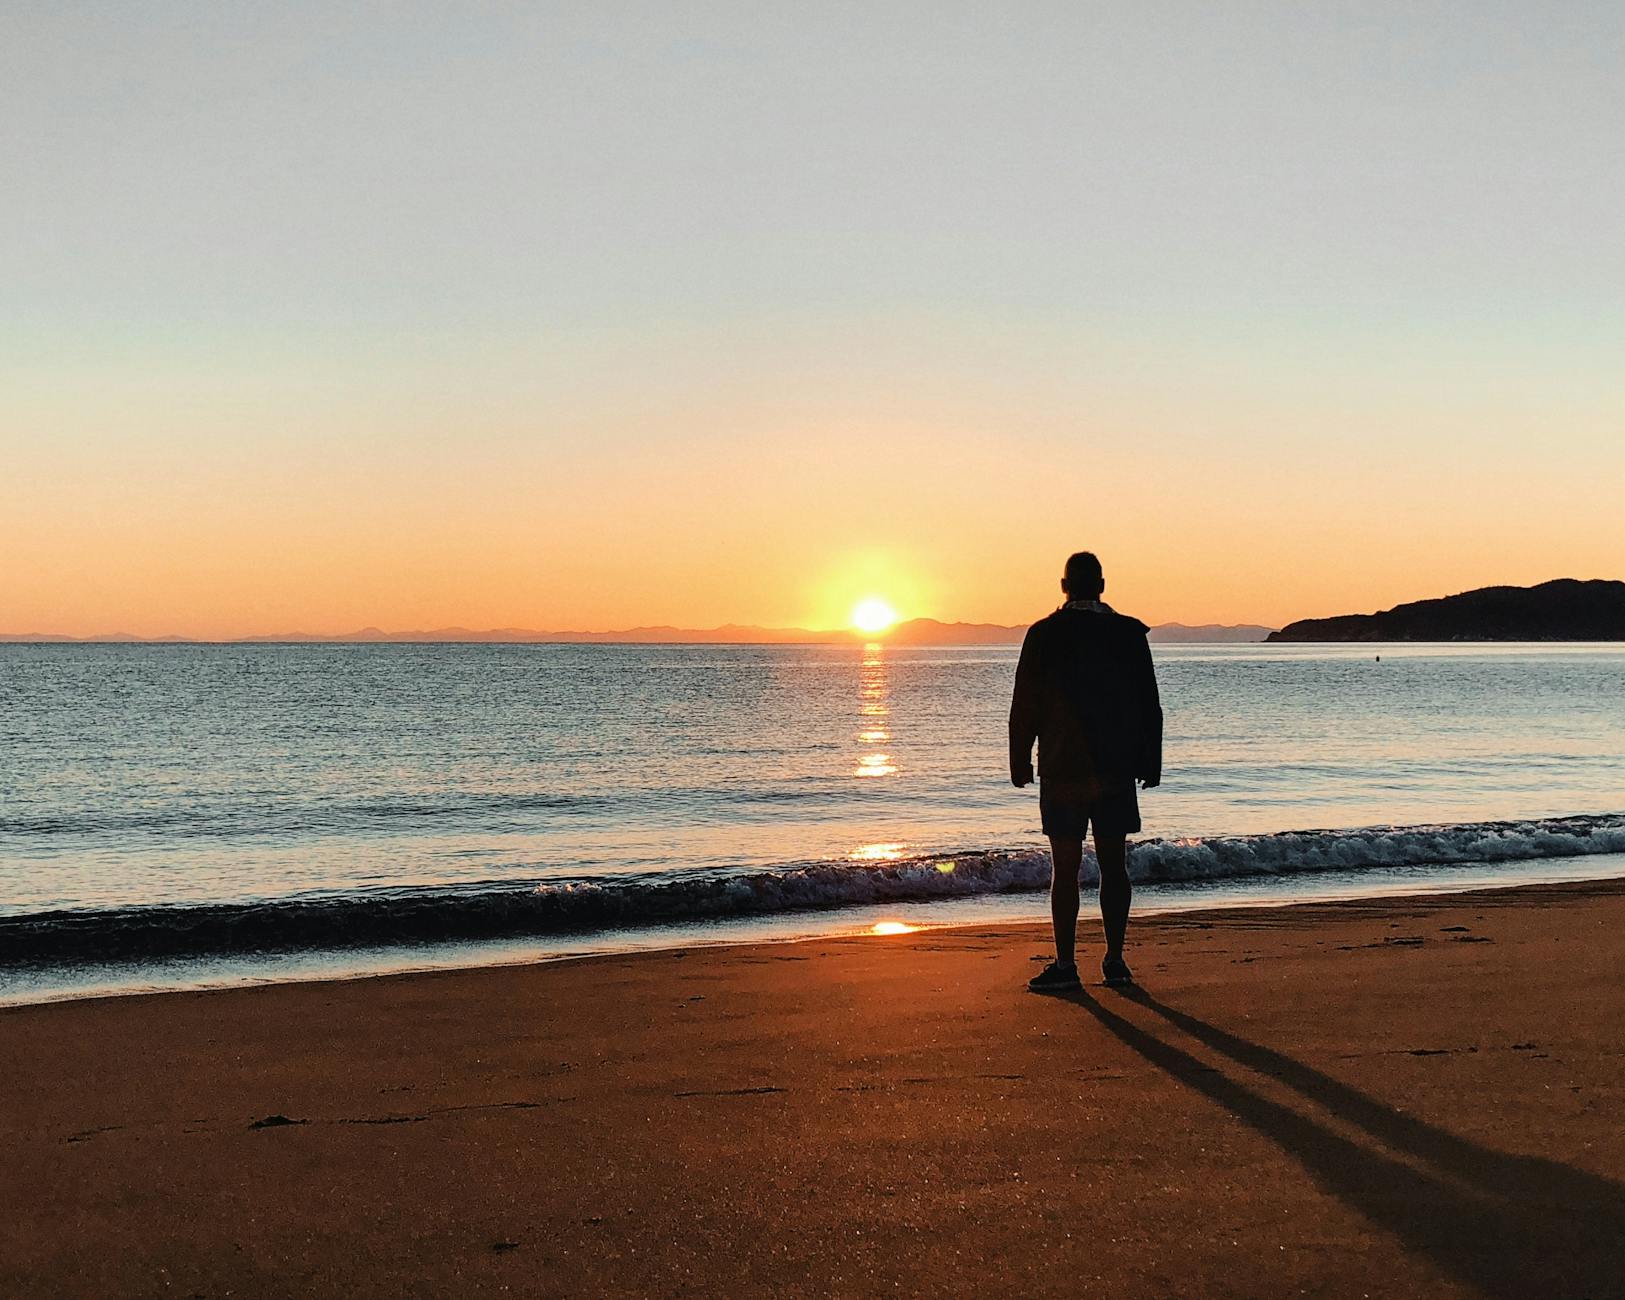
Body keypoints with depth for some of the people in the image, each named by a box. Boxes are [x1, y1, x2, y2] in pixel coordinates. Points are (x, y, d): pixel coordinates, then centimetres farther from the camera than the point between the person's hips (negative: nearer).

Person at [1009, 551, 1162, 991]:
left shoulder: (1043, 635, -4)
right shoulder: (1130, 633, 2)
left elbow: (1025, 706, -1)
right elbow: (1149, 706, 6)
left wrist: (1019, 762, 7)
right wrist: (1150, 763, 12)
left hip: (1061, 769, -2)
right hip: (1117, 770, 2)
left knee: (1065, 868, 0)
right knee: (1114, 865, 8)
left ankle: (1065, 964, -1)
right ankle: (1114, 960, 10)